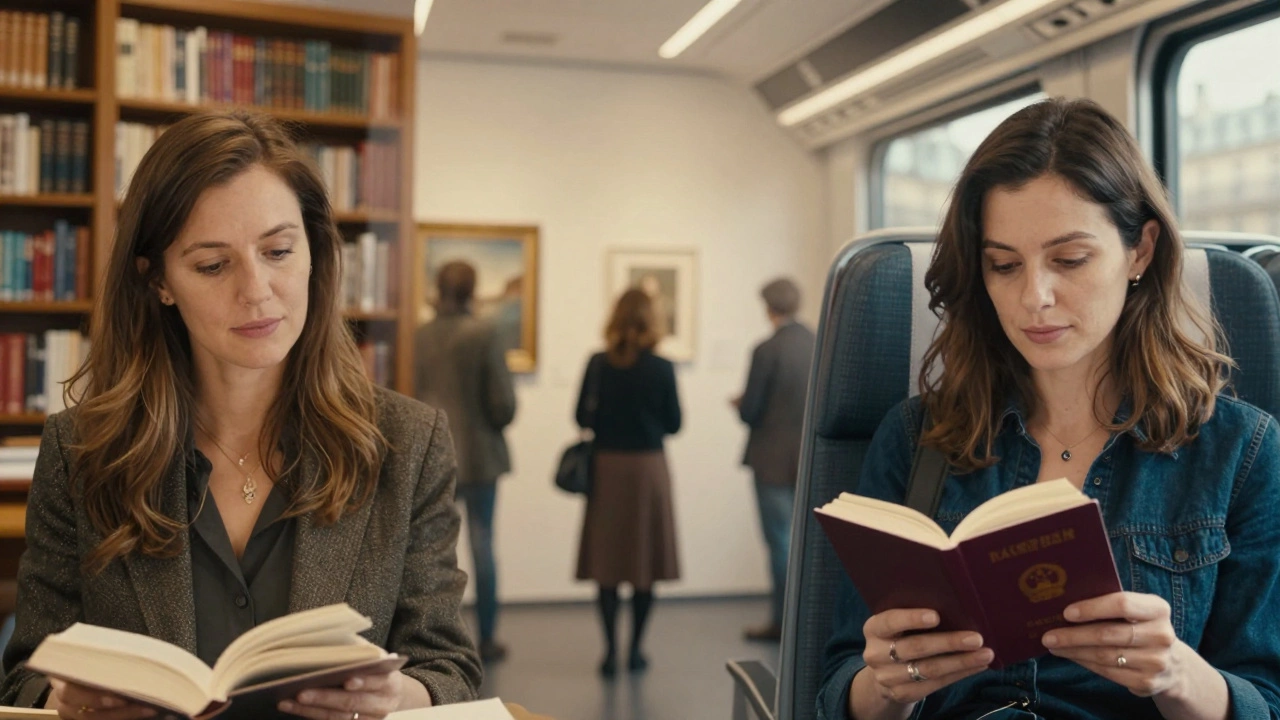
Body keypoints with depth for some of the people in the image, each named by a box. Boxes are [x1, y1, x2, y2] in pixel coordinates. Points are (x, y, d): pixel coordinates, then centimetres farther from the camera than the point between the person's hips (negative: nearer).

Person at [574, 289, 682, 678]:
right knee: (645, 557, 10)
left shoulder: (597, 365, -5)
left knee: (607, 559, 7)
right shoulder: (661, 368, -7)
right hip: (649, 467, -1)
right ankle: (635, 649, 16)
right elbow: (674, 424, -2)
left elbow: (582, 417, -2)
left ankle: (611, 651, 7)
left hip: (607, 467, 1)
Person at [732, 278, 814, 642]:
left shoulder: (767, 351, -17)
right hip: (813, 459, 5)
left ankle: (782, 622, 12)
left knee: (781, 541, 4)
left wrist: (741, 404, 7)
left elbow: (750, 412, -15)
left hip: (775, 460, -5)